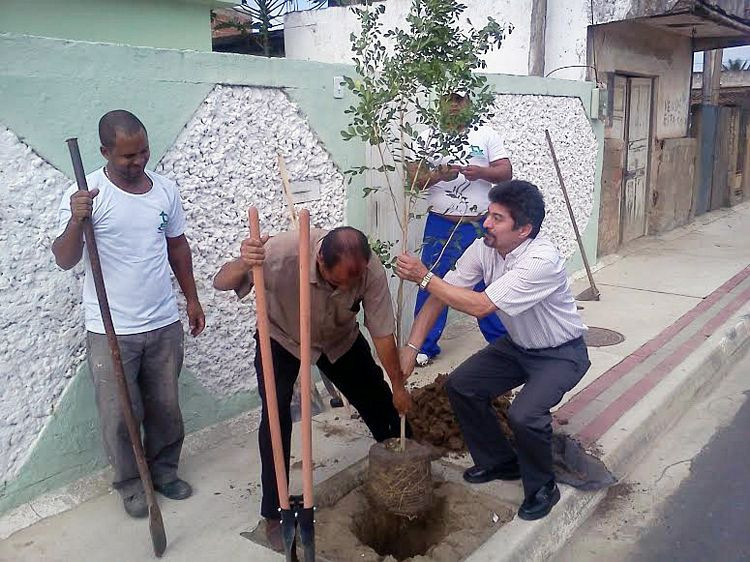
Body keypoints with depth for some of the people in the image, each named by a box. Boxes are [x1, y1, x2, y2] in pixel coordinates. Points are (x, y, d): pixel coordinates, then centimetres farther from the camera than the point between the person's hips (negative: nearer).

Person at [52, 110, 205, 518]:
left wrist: (192, 298, 14)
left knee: (165, 407, 16)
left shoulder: (165, 189, 2)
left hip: (163, 323, 4)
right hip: (111, 330, -3)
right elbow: (64, 260, -15)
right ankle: (130, 482, 30)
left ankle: (164, 470, 37)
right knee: (119, 414, 8)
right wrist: (77, 220, -34)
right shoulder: (85, 195, -11)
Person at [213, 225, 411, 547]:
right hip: (281, 338, -2)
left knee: (378, 401, 10)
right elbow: (221, 283, -31)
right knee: (276, 418, -15)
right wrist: (243, 264, -55)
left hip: (341, 340, 3)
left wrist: (398, 387, -9)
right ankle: (274, 512, 4)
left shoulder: (372, 271, -34)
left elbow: (383, 334, -21)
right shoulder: (283, 252, -41)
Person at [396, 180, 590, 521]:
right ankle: (499, 461, 19)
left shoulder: (542, 261, -35)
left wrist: (423, 276, -34)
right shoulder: (483, 249, -13)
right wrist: (412, 347, -18)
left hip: (561, 354, -7)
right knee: (460, 386, -3)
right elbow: (441, 296, -10)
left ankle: (542, 487, 3)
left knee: (524, 414, -28)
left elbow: (480, 306, -38)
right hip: (517, 345, 7)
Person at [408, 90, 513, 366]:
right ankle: (425, 345, 15)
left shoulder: (486, 134, 6)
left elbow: (506, 172, 0)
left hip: (480, 225, 0)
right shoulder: (428, 137, 5)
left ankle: (500, 340, 25)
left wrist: (481, 172, -21)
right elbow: (413, 178, -3)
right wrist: (438, 175, -24)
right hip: (440, 226, 0)